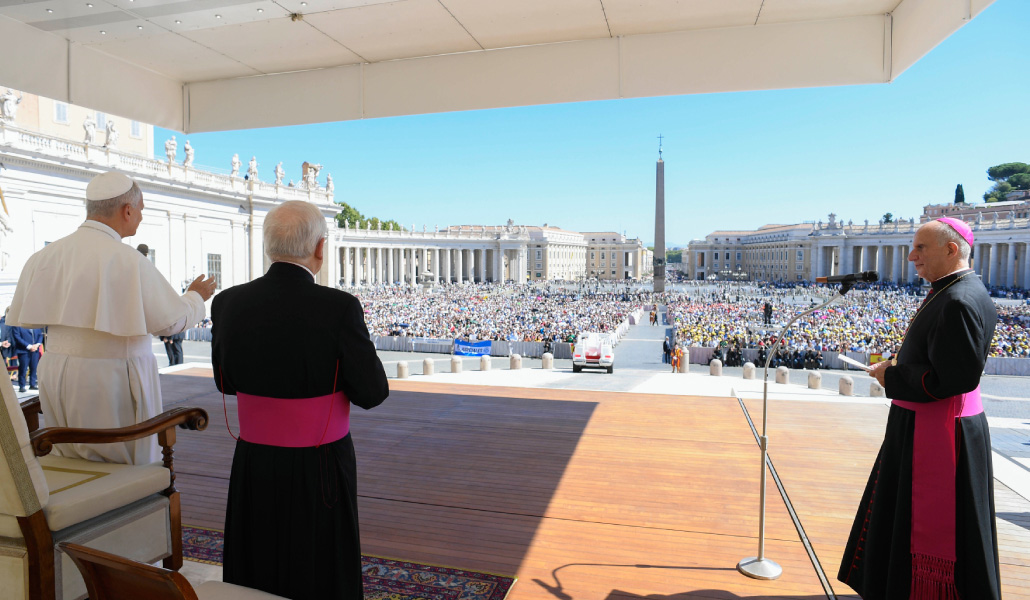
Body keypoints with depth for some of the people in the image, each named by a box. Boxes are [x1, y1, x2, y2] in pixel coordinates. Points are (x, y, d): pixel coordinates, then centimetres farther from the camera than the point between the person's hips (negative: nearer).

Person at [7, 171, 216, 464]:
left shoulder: (46, 255, 3)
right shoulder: (128, 259, -16)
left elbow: (22, 317, 9)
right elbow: (170, 321, -13)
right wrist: (196, 296, 6)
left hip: (56, 375, 7)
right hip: (111, 377, -6)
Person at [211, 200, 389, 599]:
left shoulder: (228, 304, -7)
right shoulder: (339, 308, -21)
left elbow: (225, 382, 8)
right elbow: (372, 394, -13)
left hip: (253, 465, 4)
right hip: (320, 470, -4)